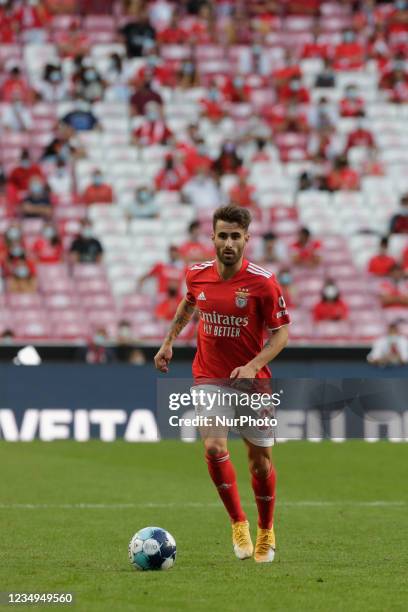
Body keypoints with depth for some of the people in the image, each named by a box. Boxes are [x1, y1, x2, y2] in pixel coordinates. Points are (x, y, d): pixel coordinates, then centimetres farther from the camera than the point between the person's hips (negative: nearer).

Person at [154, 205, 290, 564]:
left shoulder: (263, 282, -15)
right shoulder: (197, 275, -4)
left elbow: (281, 333, -9)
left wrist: (254, 365, -23)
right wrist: (169, 341, 21)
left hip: (251, 378, -1)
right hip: (209, 378, 2)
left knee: (260, 461, 5)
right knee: (214, 448, -19)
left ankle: (266, 532, 28)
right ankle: (238, 523, 0)